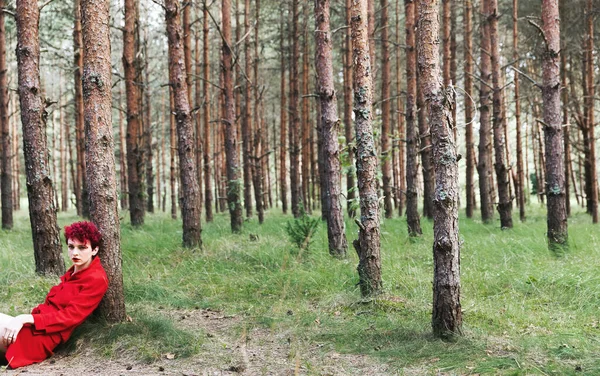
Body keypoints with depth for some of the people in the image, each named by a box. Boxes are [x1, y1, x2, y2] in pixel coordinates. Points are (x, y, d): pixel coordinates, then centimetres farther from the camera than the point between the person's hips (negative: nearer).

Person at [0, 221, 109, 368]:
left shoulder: (96, 279, -10)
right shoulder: (75, 271, 18)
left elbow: (70, 316, -17)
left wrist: (27, 319, -23)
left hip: (43, 336, -9)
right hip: (34, 326, 9)